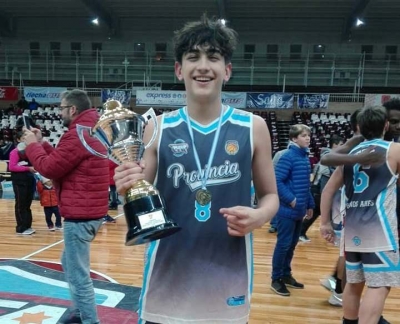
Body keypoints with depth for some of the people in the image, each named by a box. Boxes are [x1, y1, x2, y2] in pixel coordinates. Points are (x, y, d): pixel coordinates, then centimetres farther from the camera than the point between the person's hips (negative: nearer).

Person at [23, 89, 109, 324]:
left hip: (80, 214, -11)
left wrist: (32, 145, 2)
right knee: (71, 264, 24)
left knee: (78, 274, -3)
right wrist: (42, 143, 14)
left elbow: (49, 167, -13)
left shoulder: (78, 134, -17)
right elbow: (62, 160, 18)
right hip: (89, 211, 11)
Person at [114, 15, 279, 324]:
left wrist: (258, 216, -15)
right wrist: (129, 190, -17)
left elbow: (270, 195, 6)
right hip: (168, 277, 1)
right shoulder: (159, 128, -2)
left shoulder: (253, 127, -3)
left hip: (228, 275, 0)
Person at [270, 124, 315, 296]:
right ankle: (276, 279, 12)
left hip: (299, 210, 8)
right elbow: (277, 181, -18)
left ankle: (286, 275, 29)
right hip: (287, 210, -8)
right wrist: (291, 199, -20)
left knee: (292, 244, 16)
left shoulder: (305, 157, 10)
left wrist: (310, 205, 17)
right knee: (283, 244, 0)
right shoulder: (288, 157, -14)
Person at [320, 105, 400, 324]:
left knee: (354, 283, 18)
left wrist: (325, 223, 16)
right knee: (379, 287, -3)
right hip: (379, 228, -5)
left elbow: (328, 190, 12)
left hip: (352, 228, 6)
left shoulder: (350, 154, 13)